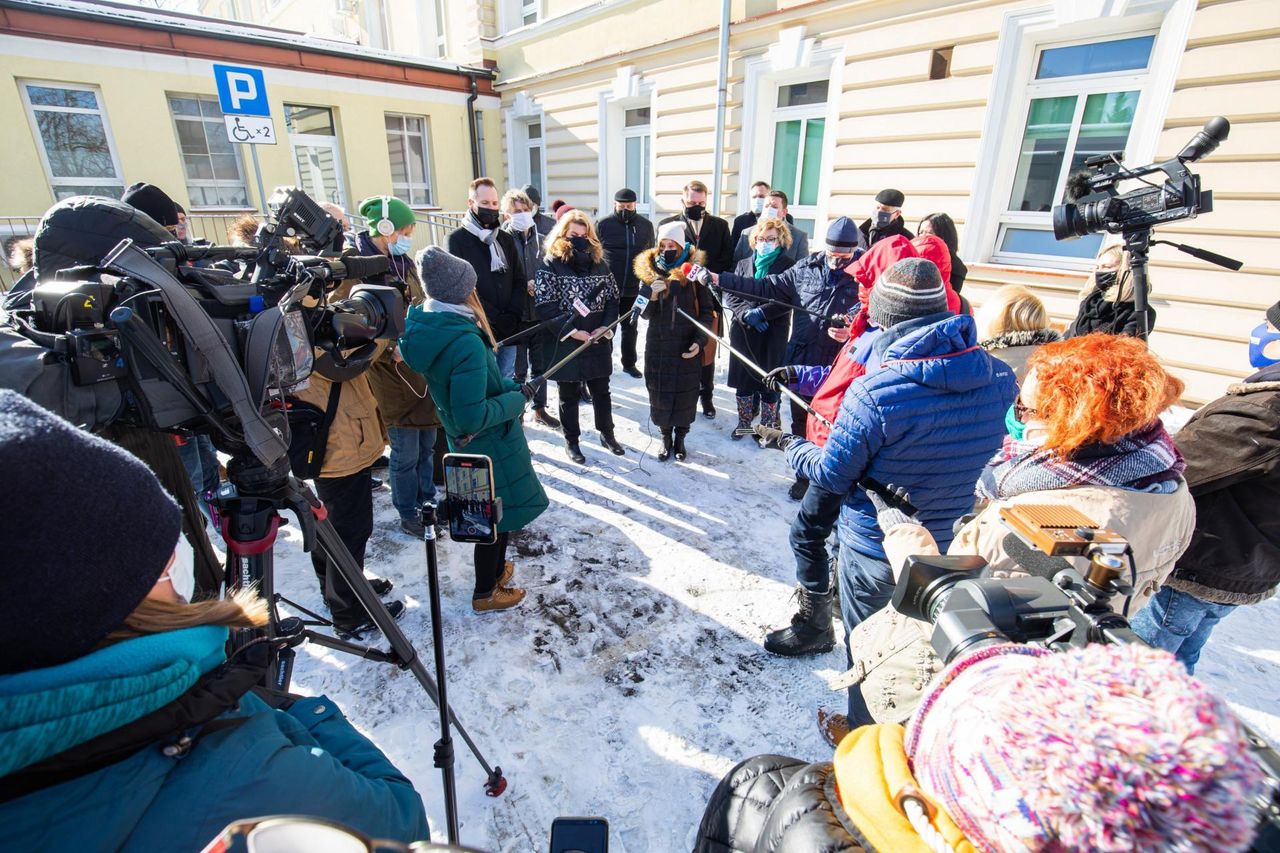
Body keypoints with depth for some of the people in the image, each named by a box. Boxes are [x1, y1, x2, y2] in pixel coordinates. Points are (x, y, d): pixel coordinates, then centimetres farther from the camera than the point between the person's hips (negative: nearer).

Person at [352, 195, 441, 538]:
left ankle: (427, 497, 37)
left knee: (427, 444, 18)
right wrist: (390, 353, -27)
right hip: (394, 378, -7)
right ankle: (407, 514, 24)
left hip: (424, 371, 7)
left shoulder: (404, 261, 9)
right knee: (406, 454, 4)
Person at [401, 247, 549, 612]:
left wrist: (510, 386, 6)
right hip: (490, 445, -8)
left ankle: (495, 568, 48)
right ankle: (486, 593, 32)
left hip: (465, 443, 8)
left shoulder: (425, 326, -3)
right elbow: (472, 418, -30)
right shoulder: (466, 342, -31)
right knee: (496, 515, 12)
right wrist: (517, 399, -18)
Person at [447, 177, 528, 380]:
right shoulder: (457, 240, -2)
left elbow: (520, 282, 11)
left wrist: (513, 316, -6)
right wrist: (496, 318, -15)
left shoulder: (506, 239, 15)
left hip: (509, 329, 5)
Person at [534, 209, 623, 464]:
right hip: (565, 343, -3)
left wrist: (605, 326, -9)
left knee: (601, 390, 15)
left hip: (598, 340, 4)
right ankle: (571, 440, 26)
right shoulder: (550, 264, -6)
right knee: (569, 394, 10)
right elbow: (545, 306, -13)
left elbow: (613, 298, 7)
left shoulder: (599, 262, 7)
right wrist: (572, 330, -19)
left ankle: (606, 433, 33)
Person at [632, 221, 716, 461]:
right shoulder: (649, 271, 3)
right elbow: (645, 314, 1)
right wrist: (652, 296, -19)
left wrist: (700, 340, -11)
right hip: (658, 344, 1)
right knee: (660, 391, 6)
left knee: (686, 392, 6)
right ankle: (666, 437, 26)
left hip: (688, 346, -1)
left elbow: (706, 310, 1)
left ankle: (680, 438, 26)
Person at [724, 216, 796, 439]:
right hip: (743, 332, 4)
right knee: (742, 379, 11)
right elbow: (730, 296, 4)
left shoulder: (789, 266, -2)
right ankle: (744, 422, 29)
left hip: (773, 335, -4)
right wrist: (747, 314, -12)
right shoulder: (743, 264, 11)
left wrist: (761, 312, -20)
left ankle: (769, 427, 19)